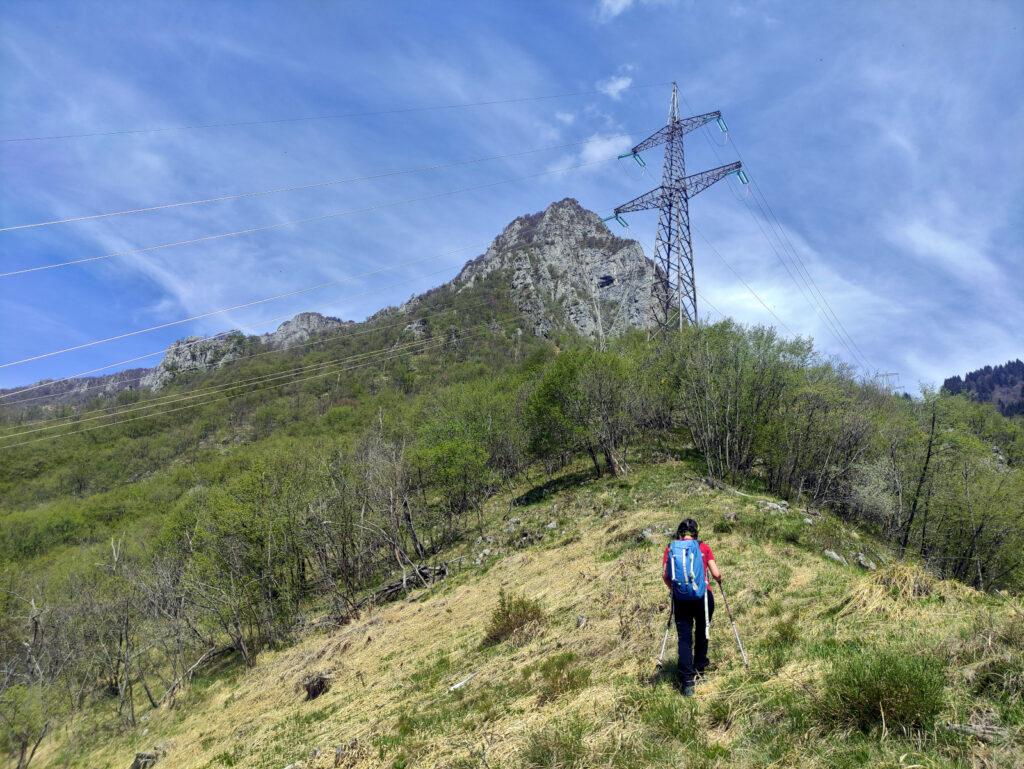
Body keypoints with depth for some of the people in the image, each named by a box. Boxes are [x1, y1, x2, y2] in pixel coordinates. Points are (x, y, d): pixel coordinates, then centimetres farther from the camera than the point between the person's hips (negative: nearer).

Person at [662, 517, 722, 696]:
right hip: (703, 595, 0)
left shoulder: (671, 548, 5)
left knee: (684, 638, 0)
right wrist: (719, 580, 22)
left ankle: (687, 681, -8)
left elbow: (665, 575, -3)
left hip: (681, 598, 0)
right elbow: (716, 574, -2)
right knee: (702, 634, 21)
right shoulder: (704, 547, 4)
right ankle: (700, 670, 32)